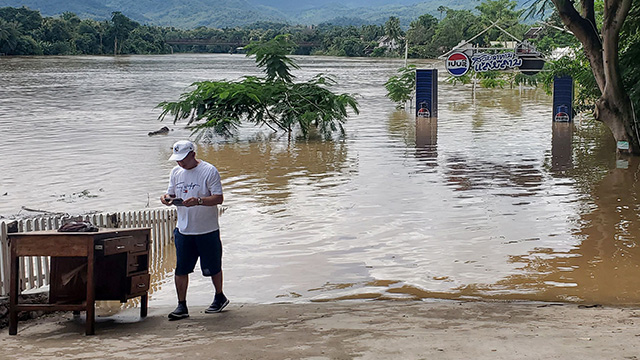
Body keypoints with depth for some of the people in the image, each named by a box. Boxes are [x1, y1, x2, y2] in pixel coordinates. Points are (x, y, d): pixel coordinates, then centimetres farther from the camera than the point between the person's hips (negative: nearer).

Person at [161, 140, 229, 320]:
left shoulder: (209, 171, -11)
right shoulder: (176, 172, 8)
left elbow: (218, 198, -15)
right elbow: (171, 194, 15)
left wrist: (198, 201, -31)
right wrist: (166, 198, -10)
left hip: (207, 230, -4)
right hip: (183, 230, 5)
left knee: (213, 267, 9)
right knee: (180, 269, 1)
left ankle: (220, 297, 31)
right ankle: (181, 306, 9)